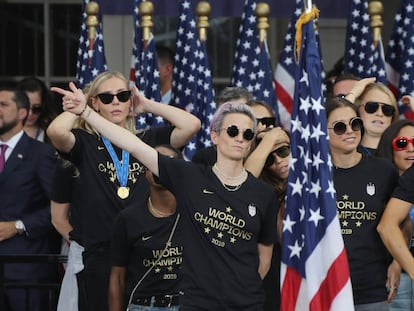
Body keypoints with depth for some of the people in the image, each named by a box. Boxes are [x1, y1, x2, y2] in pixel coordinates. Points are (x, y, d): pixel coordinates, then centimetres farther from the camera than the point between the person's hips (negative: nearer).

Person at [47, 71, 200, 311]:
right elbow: (56, 131, -18)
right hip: (98, 255, -2)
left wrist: (147, 106, 4)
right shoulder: (85, 143, 4)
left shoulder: (149, 140, 9)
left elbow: (192, 125, -4)